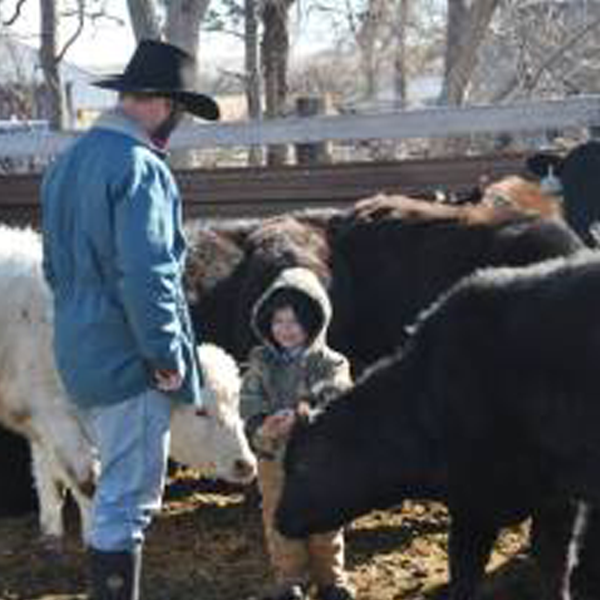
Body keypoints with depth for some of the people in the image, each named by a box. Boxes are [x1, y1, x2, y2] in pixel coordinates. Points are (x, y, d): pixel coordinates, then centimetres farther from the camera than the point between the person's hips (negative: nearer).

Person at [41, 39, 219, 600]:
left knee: (116, 489, 20)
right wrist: (167, 354, -16)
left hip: (79, 356, 9)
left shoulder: (68, 161, 13)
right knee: (128, 500, -2)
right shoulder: (139, 167, -17)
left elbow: (55, 264, 20)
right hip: (128, 362, -9)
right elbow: (145, 274, -23)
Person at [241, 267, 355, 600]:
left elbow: (337, 391, -22)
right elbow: (249, 401, -5)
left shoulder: (329, 362, -5)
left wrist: (308, 406, -41)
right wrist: (262, 425, -26)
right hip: (274, 455, 2)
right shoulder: (261, 362, 2)